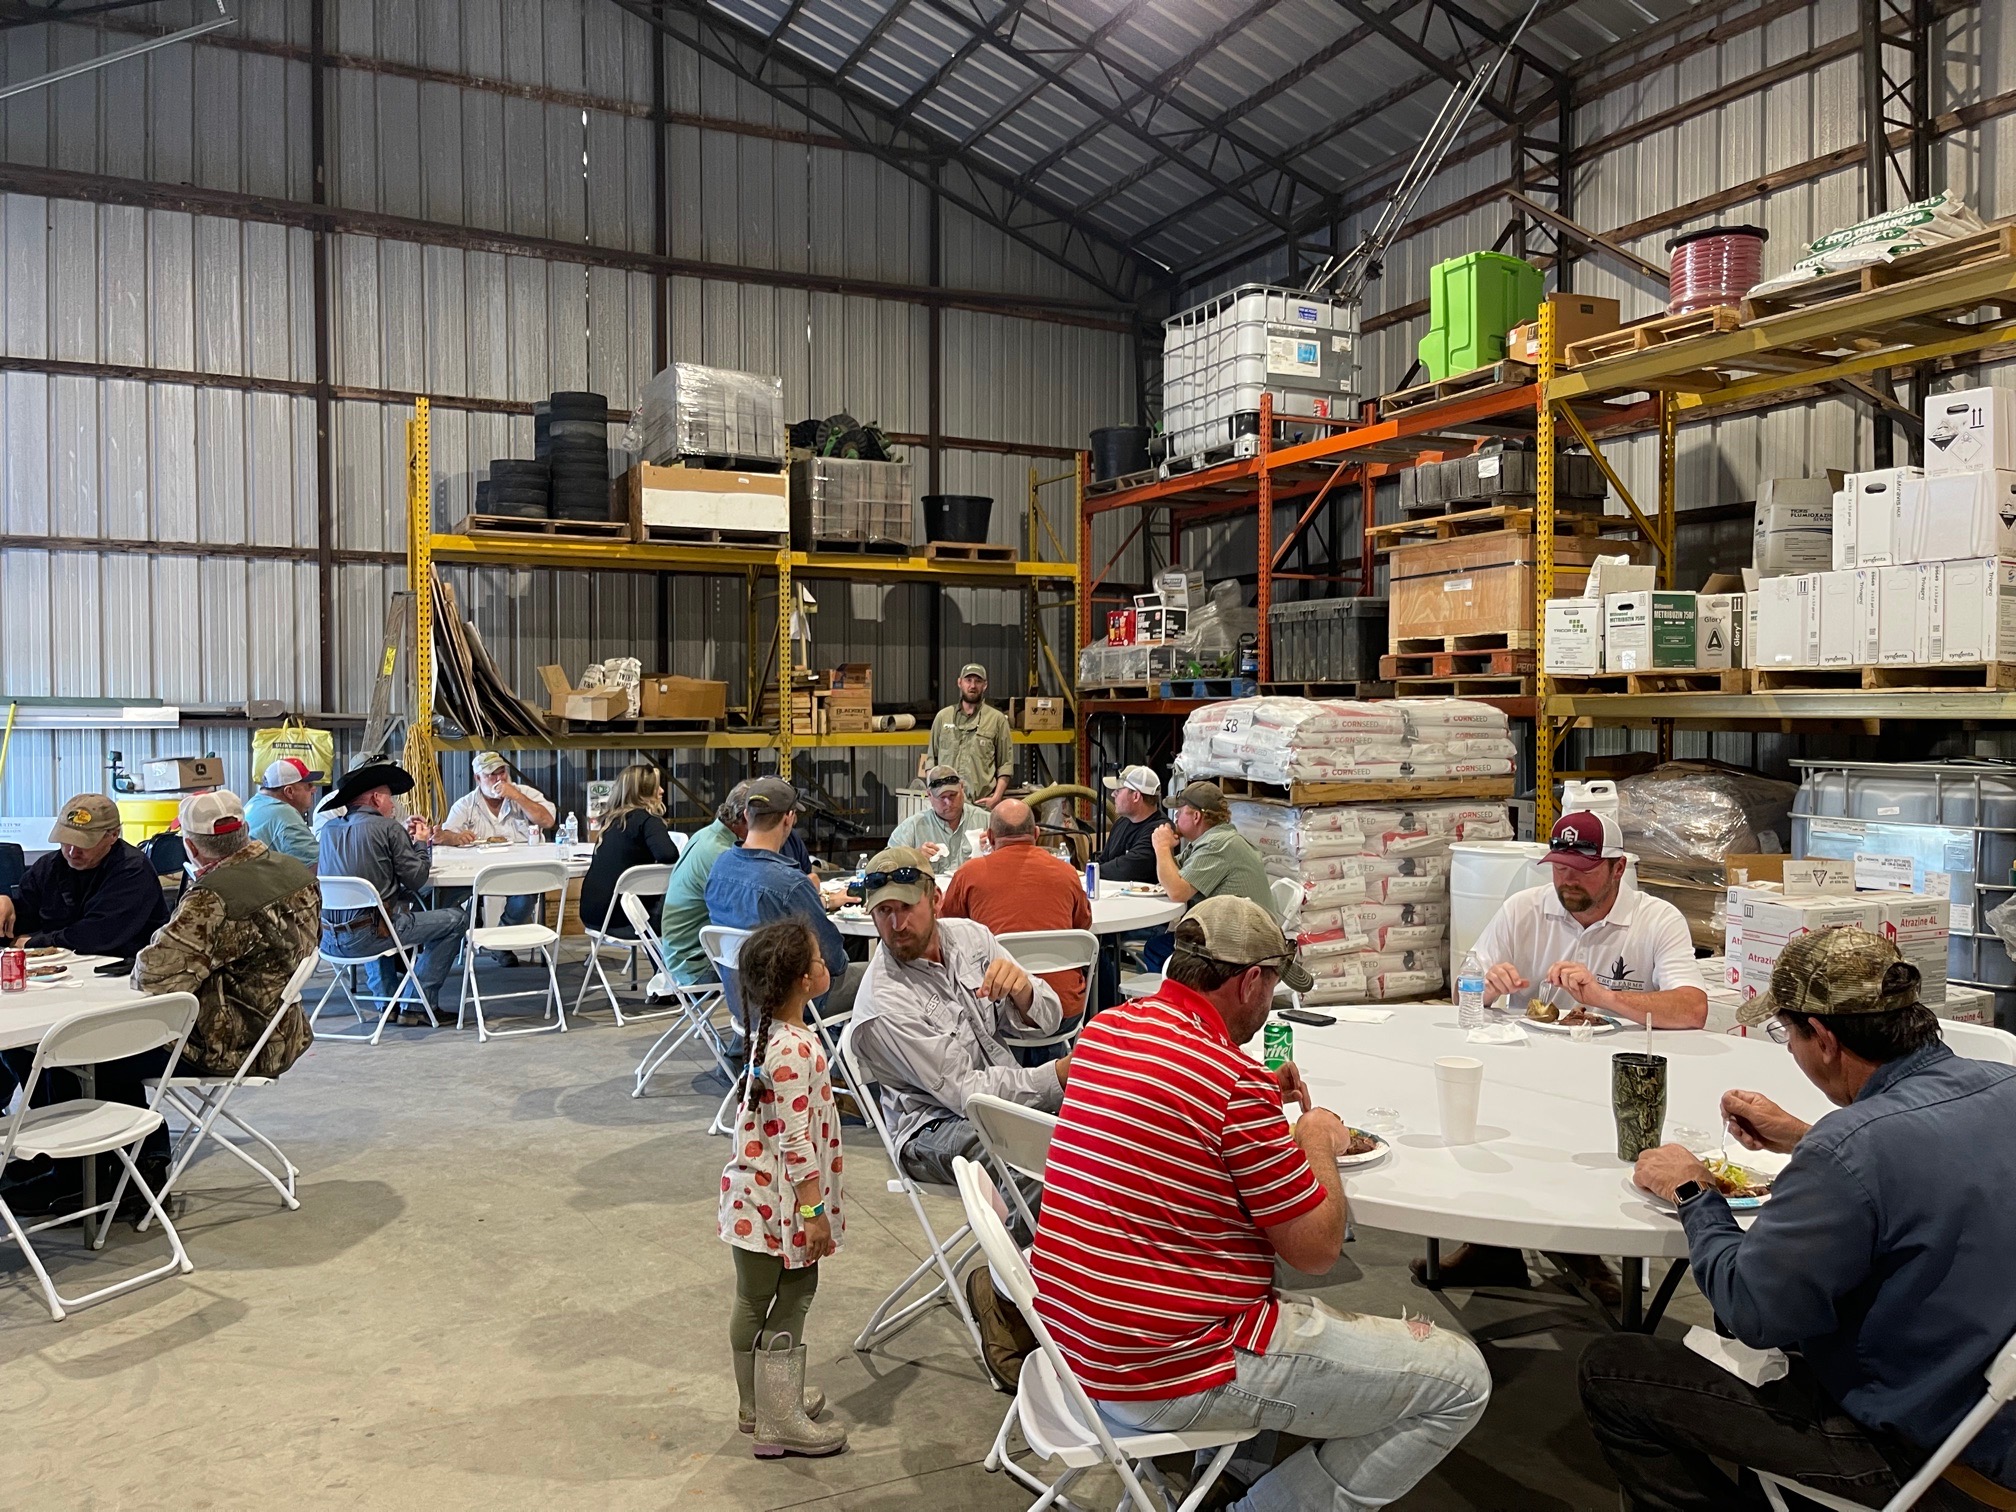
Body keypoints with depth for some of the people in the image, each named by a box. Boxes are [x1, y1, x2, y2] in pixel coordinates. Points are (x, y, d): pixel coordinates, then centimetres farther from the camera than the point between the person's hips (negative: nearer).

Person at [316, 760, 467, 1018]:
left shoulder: (329, 829, 10)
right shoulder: (388, 827, -8)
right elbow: (416, 879, -5)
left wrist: (405, 836, 22)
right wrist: (421, 842, 11)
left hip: (327, 939, 7)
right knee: (457, 919, 5)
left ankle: (387, 1003, 34)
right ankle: (419, 1004, 7)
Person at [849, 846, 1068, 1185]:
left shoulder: (971, 936, 2)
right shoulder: (882, 1006, -20)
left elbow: (1048, 1020, 3)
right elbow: (966, 1092, -21)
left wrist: (1022, 989, -21)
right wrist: (1061, 1075, -28)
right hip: (935, 1127, -7)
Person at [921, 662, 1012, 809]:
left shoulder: (997, 719, 6)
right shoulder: (943, 716, 13)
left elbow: (1006, 765, 4)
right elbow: (931, 759, 18)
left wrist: (996, 798, -7)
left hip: (981, 803, -2)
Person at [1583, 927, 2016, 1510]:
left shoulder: (1856, 1146, -33)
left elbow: (1750, 1312, -23)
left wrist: (1693, 1194, -8)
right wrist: (1802, 1140, 15)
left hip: (1911, 1443, -9)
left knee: (1607, 1371, 0)